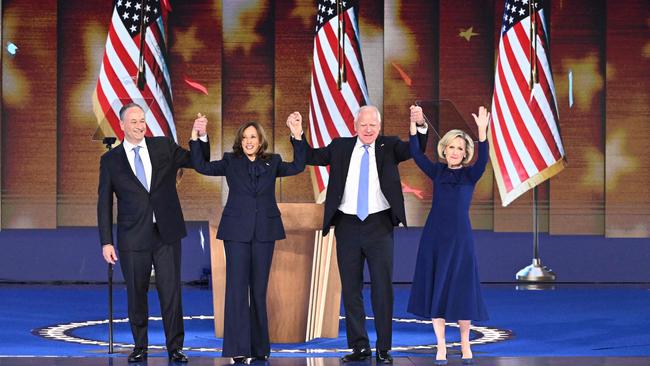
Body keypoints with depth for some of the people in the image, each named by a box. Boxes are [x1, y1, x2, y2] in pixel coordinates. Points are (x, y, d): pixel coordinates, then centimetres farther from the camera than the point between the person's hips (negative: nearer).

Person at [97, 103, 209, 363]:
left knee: (171, 292, 0)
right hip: (133, 238, 0)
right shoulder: (110, 160, 3)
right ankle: (140, 347, 17)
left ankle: (175, 348, 6)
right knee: (136, 294, 5)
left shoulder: (164, 147, 6)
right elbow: (104, 204, 3)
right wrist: (106, 242, -3)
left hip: (167, 234, 1)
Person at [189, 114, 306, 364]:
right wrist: (196, 139, -13)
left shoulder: (272, 163, 9)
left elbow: (298, 166, -3)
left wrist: (298, 138, -12)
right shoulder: (230, 162, 6)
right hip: (237, 231, -2)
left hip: (264, 232, 2)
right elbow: (201, 166, -2)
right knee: (237, 287, -8)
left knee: (259, 289, 7)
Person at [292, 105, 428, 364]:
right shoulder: (340, 147, 9)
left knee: (383, 287, -1)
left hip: (379, 225, -2)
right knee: (351, 288, 6)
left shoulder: (389, 146, 4)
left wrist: (420, 126, -26)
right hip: (347, 224, 2)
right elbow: (311, 157, 10)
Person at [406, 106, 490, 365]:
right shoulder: (437, 172, 6)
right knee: (435, 289, 2)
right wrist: (414, 125, -16)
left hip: (460, 237, -2)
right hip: (434, 236, 2)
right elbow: (416, 155, -5)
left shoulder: (470, 174, 0)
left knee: (461, 289, 1)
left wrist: (482, 131, -32)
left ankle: (465, 344, 16)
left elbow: (482, 160, -19)